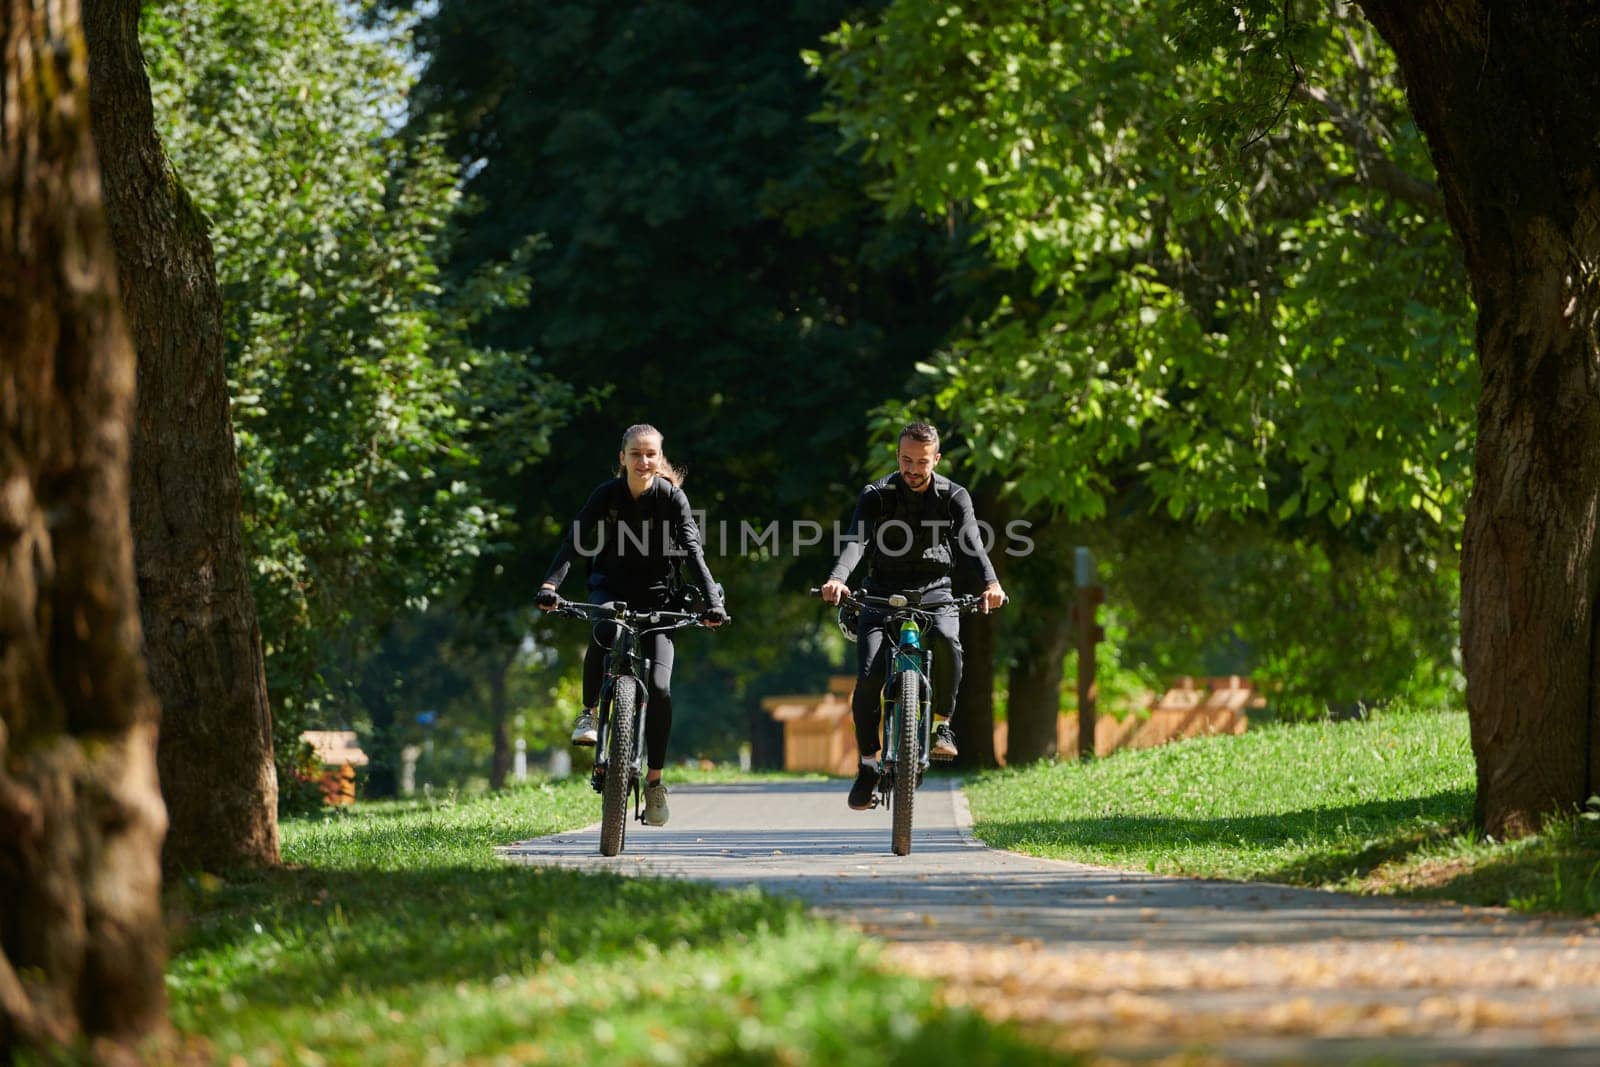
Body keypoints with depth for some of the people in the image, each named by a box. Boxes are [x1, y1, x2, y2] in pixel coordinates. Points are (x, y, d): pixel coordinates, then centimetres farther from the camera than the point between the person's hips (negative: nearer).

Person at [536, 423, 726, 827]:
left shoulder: (671, 497, -13)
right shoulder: (607, 494, -11)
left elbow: (692, 550, -19)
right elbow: (574, 541, -20)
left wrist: (712, 600, -33)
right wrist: (550, 584, -36)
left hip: (656, 596, 0)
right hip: (611, 587, 0)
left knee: (659, 687, -14)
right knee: (604, 630, -37)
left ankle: (654, 780, -1)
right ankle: (590, 712, -14)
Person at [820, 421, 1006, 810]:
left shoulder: (954, 497, -2)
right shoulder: (876, 495, -5)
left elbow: (972, 544, -15)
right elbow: (856, 541, -20)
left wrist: (991, 582, -37)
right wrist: (838, 578, -42)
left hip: (933, 593, 0)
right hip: (883, 594, 0)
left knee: (947, 638, -34)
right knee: (868, 677, -19)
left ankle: (941, 723, -15)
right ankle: (868, 764, -2)